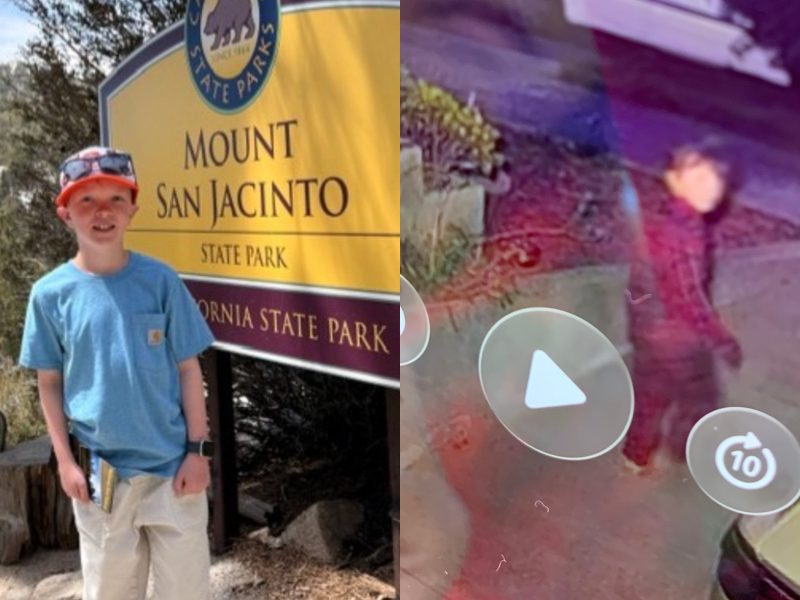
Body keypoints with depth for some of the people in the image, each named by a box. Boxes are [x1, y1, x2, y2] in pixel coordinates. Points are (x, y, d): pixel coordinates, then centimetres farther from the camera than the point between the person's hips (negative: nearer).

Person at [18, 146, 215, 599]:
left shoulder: (160, 280, -7)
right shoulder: (51, 293, -4)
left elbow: (188, 369, -3)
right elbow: (50, 382, 4)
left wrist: (197, 449, -5)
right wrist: (65, 459, 0)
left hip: (172, 465, -1)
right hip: (98, 473, 1)